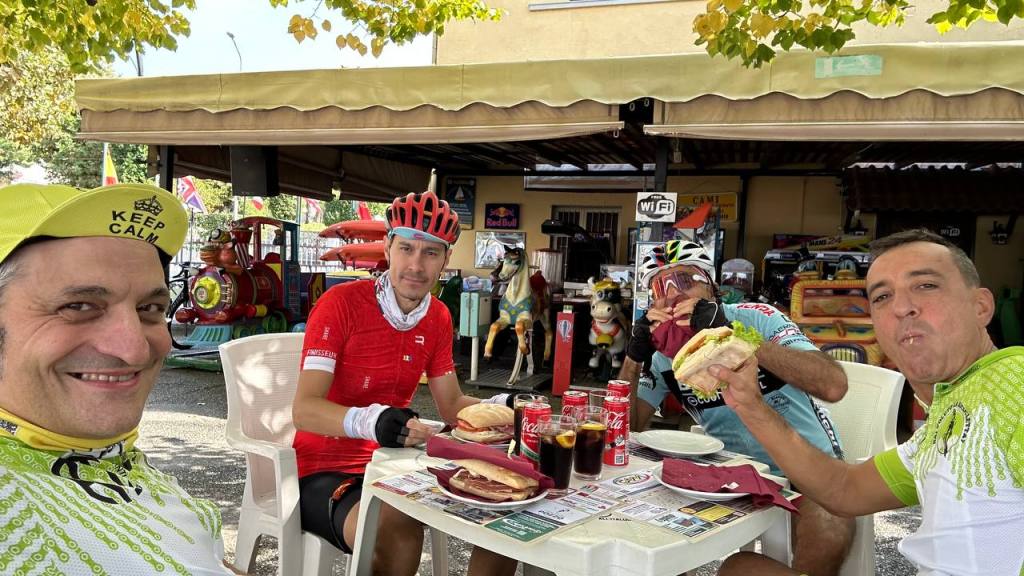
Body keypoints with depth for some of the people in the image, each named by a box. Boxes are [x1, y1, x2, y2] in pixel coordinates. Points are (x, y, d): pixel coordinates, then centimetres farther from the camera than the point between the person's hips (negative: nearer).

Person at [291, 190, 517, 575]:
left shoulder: (438, 318, 3)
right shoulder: (340, 303, -17)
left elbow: (452, 407, 9)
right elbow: (304, 410, -25)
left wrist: (499, 407, -12)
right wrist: (371, 421, -45)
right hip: (325, 470, -6)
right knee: (399, 530, -35)